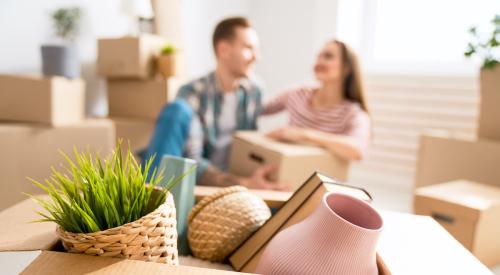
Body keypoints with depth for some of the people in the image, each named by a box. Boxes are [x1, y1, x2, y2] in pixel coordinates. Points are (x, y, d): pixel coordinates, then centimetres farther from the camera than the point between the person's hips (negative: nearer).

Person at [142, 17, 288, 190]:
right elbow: (192, 162, -20)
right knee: (178, 110, -26)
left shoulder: (253, 92, 2)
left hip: (229, 187, 5)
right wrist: (243, 183, -32)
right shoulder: (192, 93, -14)